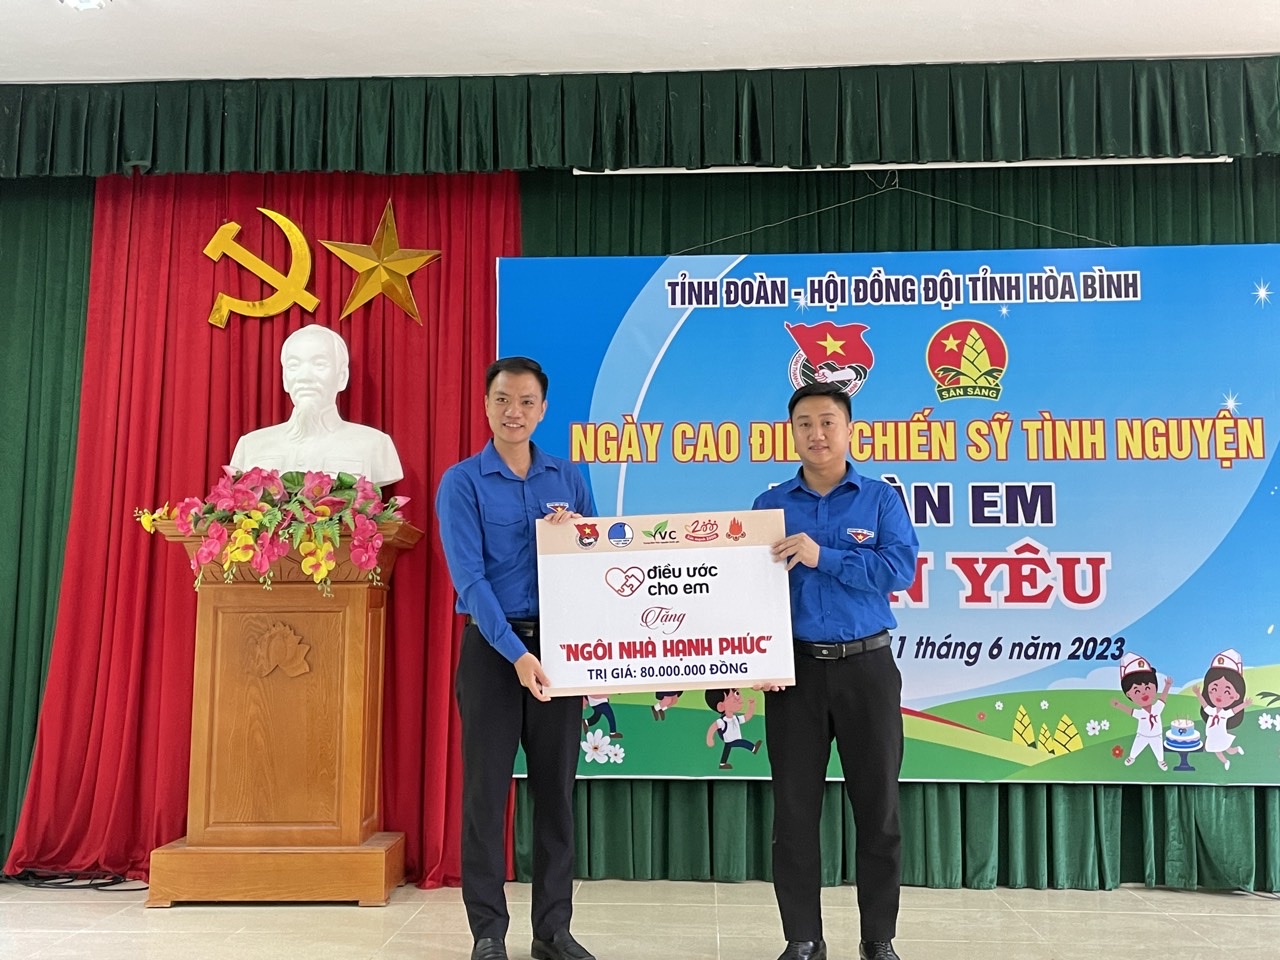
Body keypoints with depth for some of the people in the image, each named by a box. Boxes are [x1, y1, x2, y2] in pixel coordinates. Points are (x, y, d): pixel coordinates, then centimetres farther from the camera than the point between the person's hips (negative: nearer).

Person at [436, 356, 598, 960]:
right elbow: (469, 576, -13)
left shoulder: (568, 478, 9)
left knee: (556, 786, 9)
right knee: (486, 788, 2)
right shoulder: (462, 482, -3)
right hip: (492, 648, -3)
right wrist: (516, 652, -21)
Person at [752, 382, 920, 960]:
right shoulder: (770, 505, 6)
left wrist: (821, 555, -19)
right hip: (796, 668, 1)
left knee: (877, 808, 6)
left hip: (867, 667, -1)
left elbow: (900, 569, -11)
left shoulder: (880, 499, 2)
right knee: (794, 810, 5)